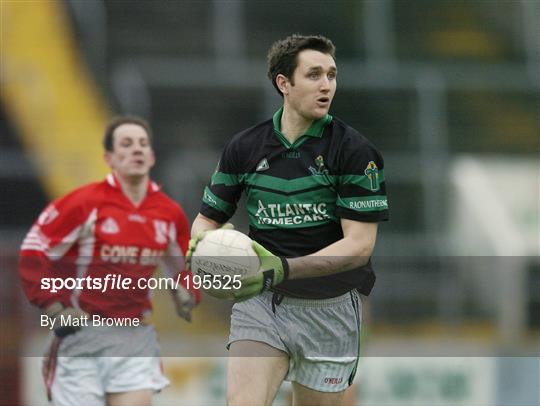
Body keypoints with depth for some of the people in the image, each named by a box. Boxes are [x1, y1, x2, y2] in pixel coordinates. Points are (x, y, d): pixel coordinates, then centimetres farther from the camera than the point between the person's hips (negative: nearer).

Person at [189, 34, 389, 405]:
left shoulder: (355, 151, -8)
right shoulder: (244, 147, 3)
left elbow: (360, 243, -15)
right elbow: (209, 217, 13)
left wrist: (283, 269, -27)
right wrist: (201, 243, -13)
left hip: (329, 308, -1)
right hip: (259, 302, 1)